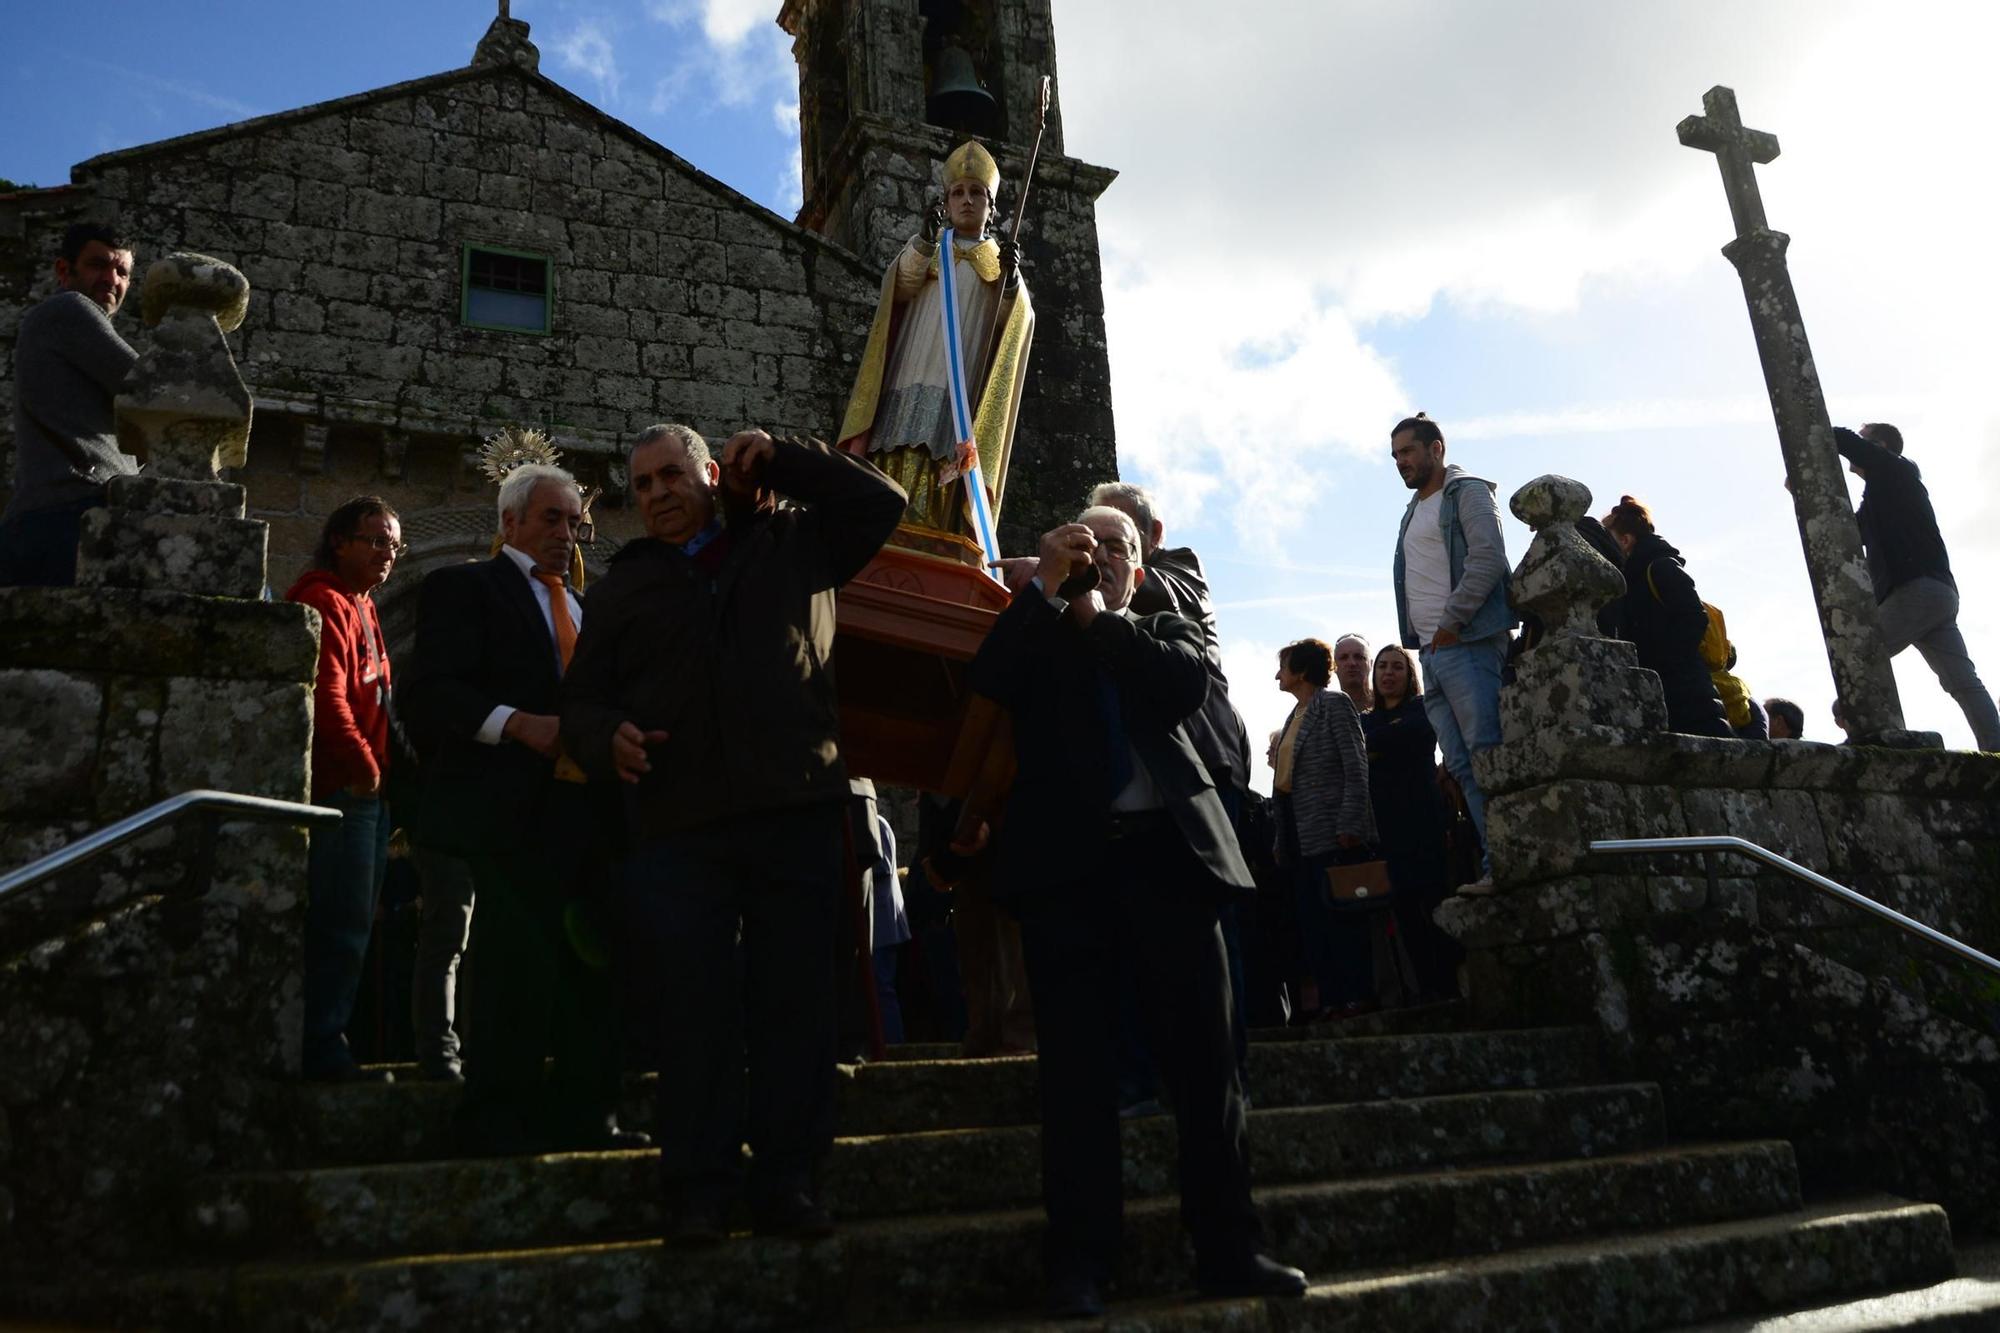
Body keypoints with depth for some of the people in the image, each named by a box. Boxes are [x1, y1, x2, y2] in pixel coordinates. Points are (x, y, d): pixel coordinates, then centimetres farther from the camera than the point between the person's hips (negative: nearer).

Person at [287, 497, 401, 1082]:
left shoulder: (361, 607, 22)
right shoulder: (326, 602, -10)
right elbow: (326, 696, -21)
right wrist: (364, 765, -15)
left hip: (364, 793, 10)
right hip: (342, 790, -10)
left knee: (349, 924, 13)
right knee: (342, 925, -7)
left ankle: (323, 1043, 20)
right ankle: (322, 1049, 0)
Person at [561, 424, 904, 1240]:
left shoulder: (792, 544, 16)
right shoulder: (624, 585, 17)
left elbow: (882, 503, 15)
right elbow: (582, 697, 14)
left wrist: (782, 458, 9)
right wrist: (609, 738, -9)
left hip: (796, 814, 0)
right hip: (677, 828, 0)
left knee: (794, 1006, 2)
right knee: (694, 1012, 0)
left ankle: (785, 1184, 12)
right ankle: (696, 1191, 9)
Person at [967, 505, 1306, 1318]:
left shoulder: (1166, 632, 22)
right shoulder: (1039, 638, 18)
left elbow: (1185, 687, 0)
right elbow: (987, 681, -3)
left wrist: (1100, 620, 3)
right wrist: (1046, 582, -6)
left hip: (1166, 854, 1)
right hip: (1068, 861, -1)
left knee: (1204, 1056, 1)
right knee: (1078, 1063, -2)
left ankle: (1228, 1250, 8)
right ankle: (1079, 1263, 2)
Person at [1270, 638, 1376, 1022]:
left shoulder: (1335, 704, -3)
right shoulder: (1296, 716, 20)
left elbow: (1356, 767, -10)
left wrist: (1349, 824, -19)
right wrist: (1281, 840, 15)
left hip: (1331, 830, -8)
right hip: (1300, 833, 8)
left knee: (1340, 915, -7)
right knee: (1311, 921, 7)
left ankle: (1358, 994, -2)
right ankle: (1331, 998, 10)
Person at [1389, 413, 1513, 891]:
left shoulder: (1467, 492, 1)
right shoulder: (1414, 511, 25)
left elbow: (1488, 559, -12)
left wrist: (1451, 621, -15)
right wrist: (1424, 640, 11)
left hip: (1465, 644, -8)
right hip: (1431, 653, 8)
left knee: (1487, 754, -13)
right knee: (1463, 765, 2)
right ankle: (1497, 861, 2)